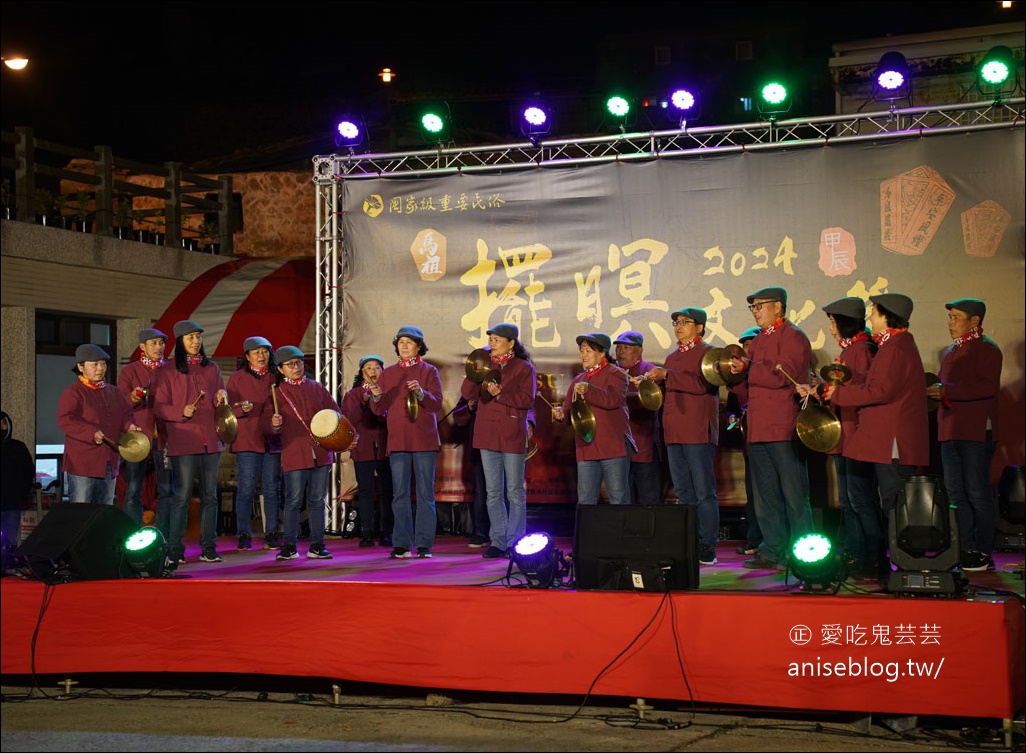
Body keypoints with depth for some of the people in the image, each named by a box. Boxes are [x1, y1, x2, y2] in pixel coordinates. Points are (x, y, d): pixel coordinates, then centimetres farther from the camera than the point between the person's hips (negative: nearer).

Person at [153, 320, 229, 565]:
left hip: (211, 440, 4)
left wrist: (222, 397, -4)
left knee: (210, 495, 7)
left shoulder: (212, 368, 14)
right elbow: (159, 407, -1)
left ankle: (208, 548, 12)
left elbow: (222, 404, 19)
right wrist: (181, 411, -18)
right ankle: (175, 550, 1)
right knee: (182, 496, -6)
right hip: (183, 441, -4)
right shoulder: (167, 372, 2)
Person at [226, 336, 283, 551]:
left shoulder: (277, 377, 13)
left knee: (272, 489, 3)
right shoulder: (237, 377, 7)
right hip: (247, 440, -2)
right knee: (246, 489, -5)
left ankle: (271, 535, 9)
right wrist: (242, 409, -17)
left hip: (273, 439, 2)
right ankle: (244, 536, 3)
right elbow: (229, 408, 3)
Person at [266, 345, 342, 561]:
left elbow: (334, 412, 13)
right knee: (293, 501, -1)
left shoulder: (316, 387, 13)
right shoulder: (277, 393, 5)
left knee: (317, 501, 6)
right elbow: (270, 426, 1)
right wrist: (275, 424, -22)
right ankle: (289, 547, 8)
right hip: (294, 454, -3)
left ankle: (317, 545, 12)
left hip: (321, 452, 3)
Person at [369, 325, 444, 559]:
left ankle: (424, 544, 2)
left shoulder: (429, 371, 4)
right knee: (400, 494, 2)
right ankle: (402, 544, 7)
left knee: (425, 493, -1)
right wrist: (377, 397, -13)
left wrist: (421, 393, -23)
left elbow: (437, 404, -5)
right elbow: (380, 410, 9)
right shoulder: (388, 373, 12)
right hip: (398, 441, 3)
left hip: (425, 440, -2)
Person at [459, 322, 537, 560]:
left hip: (512, 436, -4)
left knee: (515, 492, 0)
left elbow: (528, 400, -10)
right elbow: (467, 394, 3)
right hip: (487, 435, 5)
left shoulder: (524, 368, 0)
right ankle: (498, 542, 12)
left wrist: (501, 393, -19)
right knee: (493, 492, 7)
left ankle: (515, 543, 6)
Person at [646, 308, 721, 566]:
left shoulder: (707, 352, -1)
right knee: (683, 494, 9)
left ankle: (707, 547, -2)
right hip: (674, 433, 7)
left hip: (698, 433, -7)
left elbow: (702, 384, -17)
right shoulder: (672, 357, 22)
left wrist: (667, 375, -19)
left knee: (704, 493, -5)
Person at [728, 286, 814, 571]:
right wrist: (735, 372, -1)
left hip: (784, 430, -8)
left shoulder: (793, 337, -6)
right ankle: (773, 551, 17)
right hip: (758, 429, 9)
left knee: (794, 495, -3)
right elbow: (749, 382, 20)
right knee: (765, 496, 11)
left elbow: (785, 375, -19)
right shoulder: (758, 341, 20)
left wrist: (747, 368, -16)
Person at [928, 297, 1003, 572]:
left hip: (977, 431, -8)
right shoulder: (950, 352, 19)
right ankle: (967, 549, 15)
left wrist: (946, 391, -25)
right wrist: (935, 391, 11)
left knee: (977, 492, -5)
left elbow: (989, 387, -20)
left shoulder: (987, 349, -7)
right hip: (950, 431, 8)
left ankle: (983, 554, 2)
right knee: (956, 492, 9)